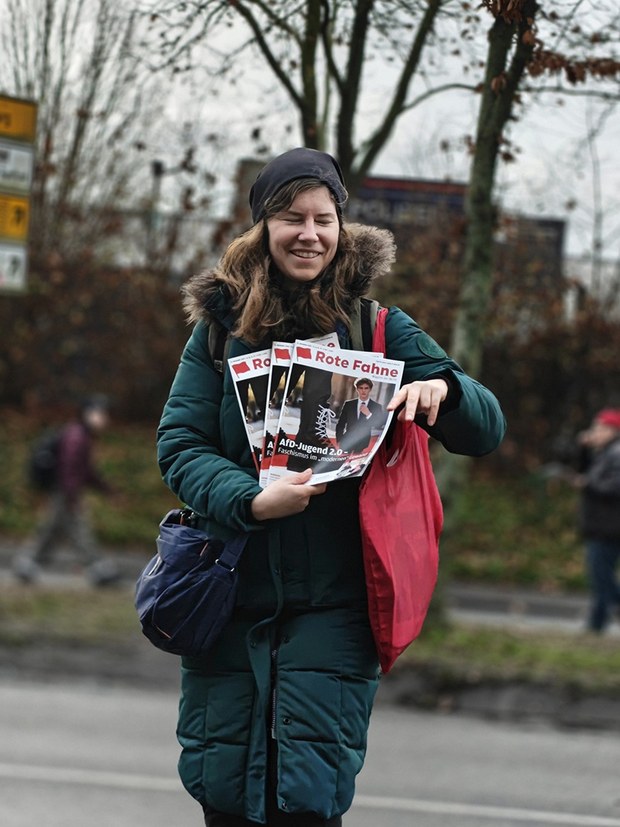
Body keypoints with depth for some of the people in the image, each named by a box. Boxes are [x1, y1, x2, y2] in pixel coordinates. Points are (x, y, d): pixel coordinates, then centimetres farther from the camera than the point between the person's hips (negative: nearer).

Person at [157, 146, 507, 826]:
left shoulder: (378, 328, 2)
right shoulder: (222, 324, 4)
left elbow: (487, 430, 2)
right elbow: (179, 443, -2)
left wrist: (442, 388, -22)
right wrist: (251, 499, -21)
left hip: (331, 608, -1)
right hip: (229, 598, 2)